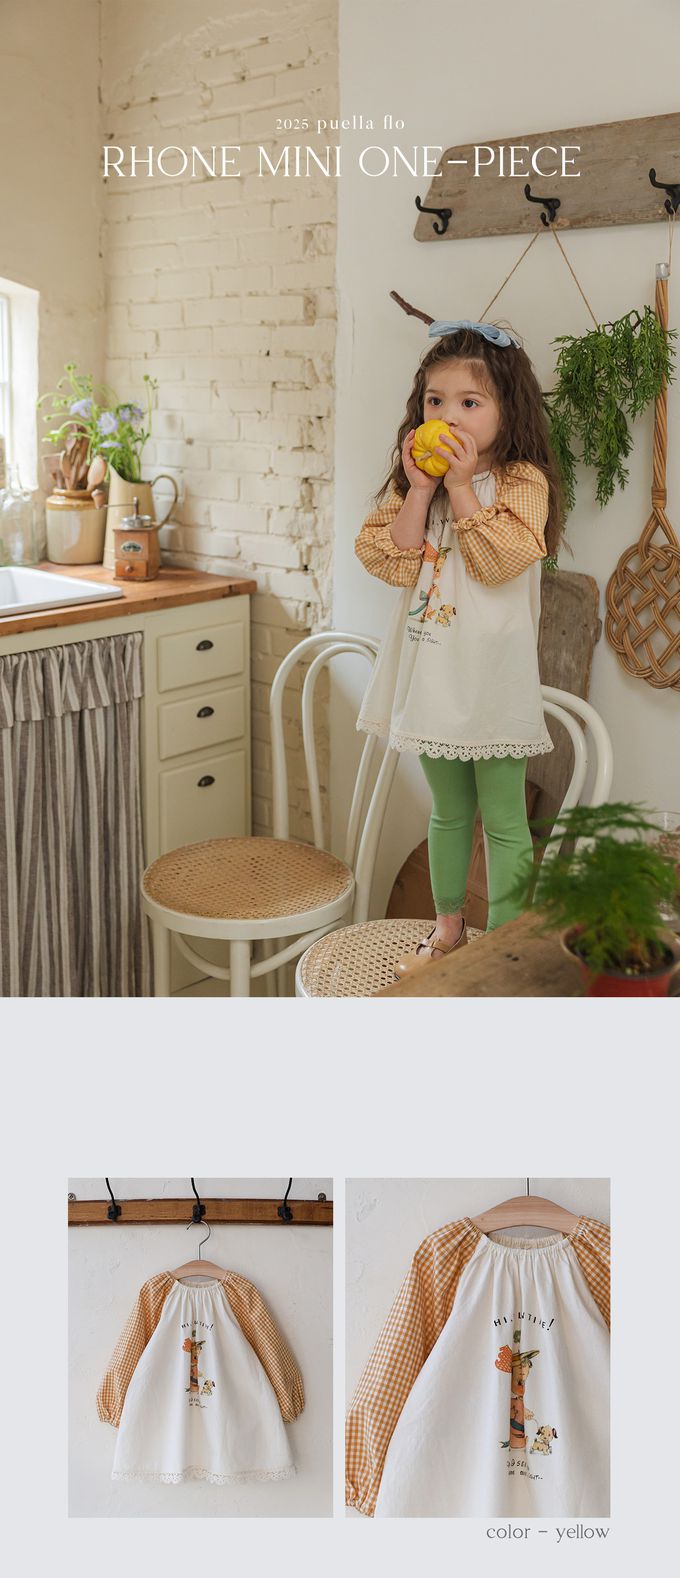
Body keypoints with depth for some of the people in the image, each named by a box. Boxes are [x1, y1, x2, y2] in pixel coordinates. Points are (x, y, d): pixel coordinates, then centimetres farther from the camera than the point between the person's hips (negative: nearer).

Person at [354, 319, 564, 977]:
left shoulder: (522, 480, -8)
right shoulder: (412, 480, 7)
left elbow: (501, 561, -22)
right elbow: (389, 559, -4)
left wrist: (461, 485, -20)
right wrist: (420, 489, -12)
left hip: (493, 678, -5)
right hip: (433, 675, 5)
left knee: (502, 818, 2)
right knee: (448, 812, 18)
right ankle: (448, 929, 33)